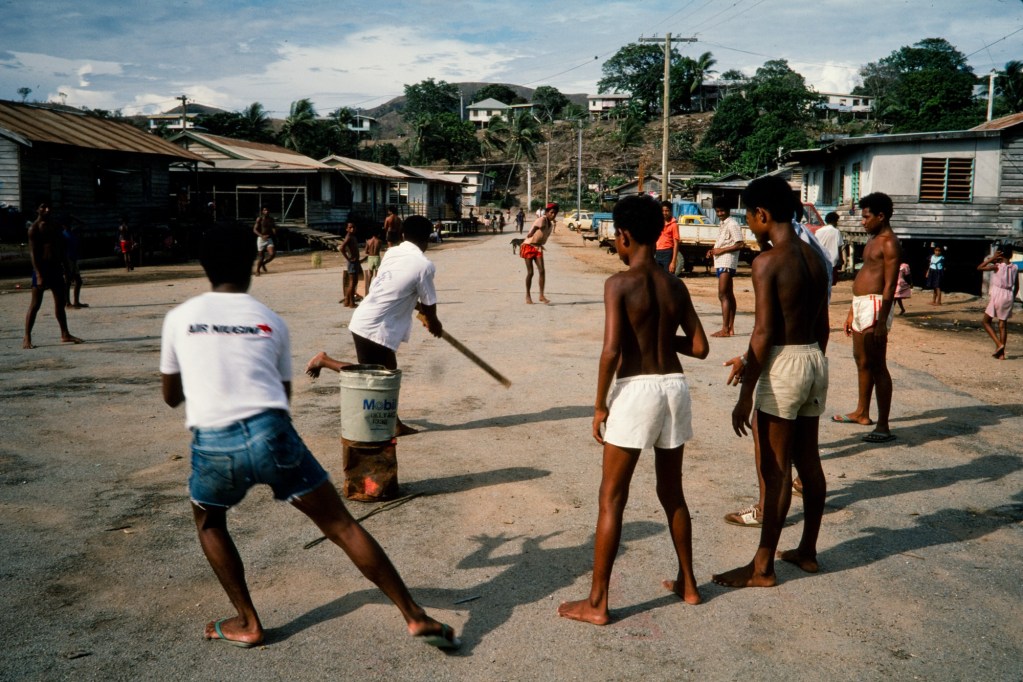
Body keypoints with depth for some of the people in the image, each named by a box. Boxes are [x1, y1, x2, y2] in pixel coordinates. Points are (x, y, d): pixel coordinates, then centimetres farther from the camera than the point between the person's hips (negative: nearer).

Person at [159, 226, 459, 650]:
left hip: (213, 445, 0)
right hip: (272, 435, 0)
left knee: (208, 522, 32)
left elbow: (171, 396, 24)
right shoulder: (271, 321, 13)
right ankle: (415, 617, 10)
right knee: (341, 525, 9)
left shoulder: (179, 318, 11)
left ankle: (246, 623, 29)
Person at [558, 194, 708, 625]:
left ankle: (597, 603, 10)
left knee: (611, 500, 3)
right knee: (672, 493, 21)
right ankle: (687, 584, 34)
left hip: (636, 390, -6)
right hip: (674, 387, 6)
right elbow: (700, 347, 7)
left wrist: (599, 405, -7)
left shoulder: (619, 284, -10)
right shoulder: (675, 286, 7)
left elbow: (611, 350, -18)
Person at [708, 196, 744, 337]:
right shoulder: (723, 224, 17)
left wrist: (721, 250, -18)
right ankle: (730, 327, 18)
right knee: (729, 295, 12)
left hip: (727, 263, -10)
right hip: (721, 263, 10)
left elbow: (740, 245, -19)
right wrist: (714, 250, 9)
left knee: (723, 295, -13)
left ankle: (725, 329, -15)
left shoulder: (732, 224, -12)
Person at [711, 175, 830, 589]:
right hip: (814, 360, 8)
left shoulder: (768, 262, -16)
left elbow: (763, 333, -19)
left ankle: (762, 568, 10)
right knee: (808, 462, 17)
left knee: (774, 471, 0)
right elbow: (822, 325, 14)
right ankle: (807, 551, 30)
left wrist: (745, 395, -15)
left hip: (783, 365, -8)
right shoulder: (815, 259, 9)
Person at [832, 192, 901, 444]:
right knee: (862, 361, 19)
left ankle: (883, 427, -5)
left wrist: (881, 321, -24)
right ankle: (862, 412, 34)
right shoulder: (872, 240, 18)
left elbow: (890, 285, -19)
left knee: (877, 366, -8)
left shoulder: (889, 243, -12)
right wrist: (852, 311, 22)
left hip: (875, 305, -10)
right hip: (860, 304, 10)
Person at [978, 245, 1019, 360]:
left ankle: (999, 344, -9)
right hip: (1009, 296, 5)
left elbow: (979, 268, -6)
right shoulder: (1015, 268, 5)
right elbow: (1017, 287, 10)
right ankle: (1001, 353, 7)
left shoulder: (997, 266, -11)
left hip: (997, 295, -5)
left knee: (986, 321, 8)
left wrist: (992, 258, -5)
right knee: (1003, 324, 8)